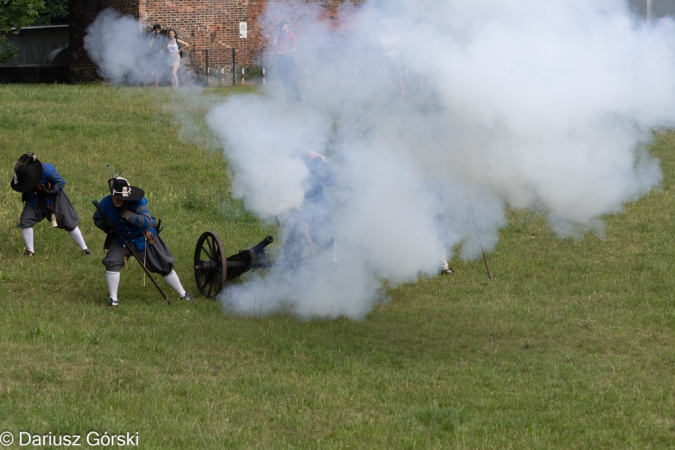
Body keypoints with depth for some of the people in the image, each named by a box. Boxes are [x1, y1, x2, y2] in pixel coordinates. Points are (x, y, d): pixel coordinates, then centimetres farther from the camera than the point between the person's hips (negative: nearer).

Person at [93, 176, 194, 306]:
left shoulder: (138, 201, -30)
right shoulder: (105, 204, -18)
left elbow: (147, 222, -39)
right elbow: (97, 219, -1)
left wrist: (128, 214, -48)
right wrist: (106, 225, -23)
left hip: (144, 239, -2)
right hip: (121, 238, 2)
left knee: (164, 266, 5)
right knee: (112, 263, -20)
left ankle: (183, 295, 23)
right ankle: (113, 299, -4)